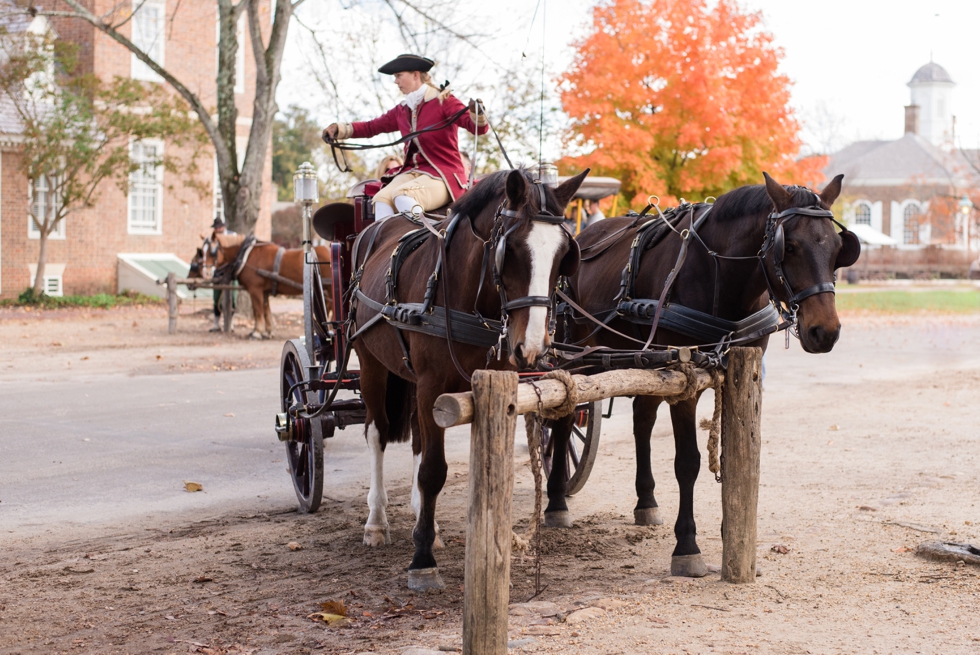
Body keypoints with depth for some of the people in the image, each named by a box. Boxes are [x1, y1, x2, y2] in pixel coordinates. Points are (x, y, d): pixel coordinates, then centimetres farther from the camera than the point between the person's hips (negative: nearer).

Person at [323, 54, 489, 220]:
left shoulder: (444, 102, -3)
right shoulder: (402, 110, 15)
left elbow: (479, 128, -13)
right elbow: (371, 127, 21)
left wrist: (477, 113, -36)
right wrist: (339, 129, 7)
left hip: (443, 175, -6)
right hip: (412, 172, 6)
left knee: (402, 195, -33)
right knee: (382, 198, -23)